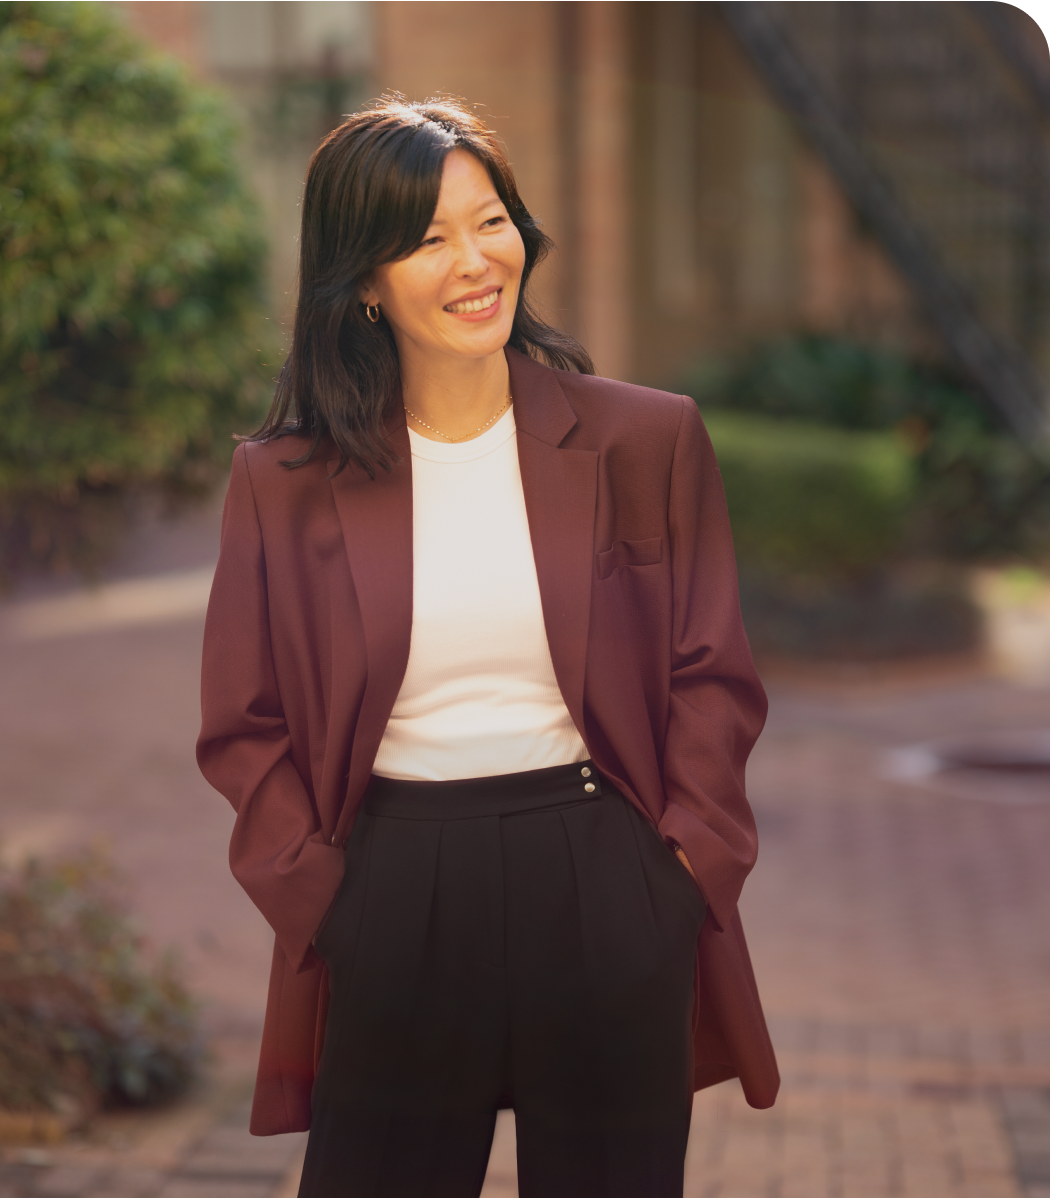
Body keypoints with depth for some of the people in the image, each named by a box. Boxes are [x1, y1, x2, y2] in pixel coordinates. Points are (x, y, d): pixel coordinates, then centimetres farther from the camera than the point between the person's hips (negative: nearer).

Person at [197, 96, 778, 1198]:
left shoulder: (647, 442, 1)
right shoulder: (285, 480, 2)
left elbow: (713, 682, 4)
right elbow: (245, 728, 5)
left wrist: (682, 874, -6)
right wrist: (320, 901, -4)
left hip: (607, 906, 0)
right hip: (395, 908, 0)